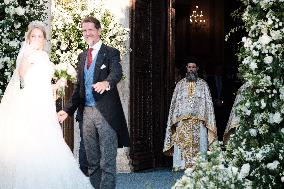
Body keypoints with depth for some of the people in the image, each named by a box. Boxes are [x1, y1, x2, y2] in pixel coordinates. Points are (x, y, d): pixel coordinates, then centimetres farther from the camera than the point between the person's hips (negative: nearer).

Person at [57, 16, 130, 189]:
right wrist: (68, 110, 14)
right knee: (92, 161, 13)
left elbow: (117, 73, -22)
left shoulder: (111, 52, -2)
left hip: (106, 112, -6)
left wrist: (107, 83, -44)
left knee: (107, 162, -5)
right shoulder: (82, 56, 17)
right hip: (87, 112, 6)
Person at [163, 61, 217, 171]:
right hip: (182, 121, 1)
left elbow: (208, 103, 8)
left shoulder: (203, 84, 12)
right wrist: (174, 119, 1)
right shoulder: (180, 84, 15)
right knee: (181, 144, -8)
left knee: (199, 144, -8)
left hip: (199, 120, -1)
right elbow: (174, 103, 12)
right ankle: (181, 165, -7)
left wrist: (208, 120, -3)